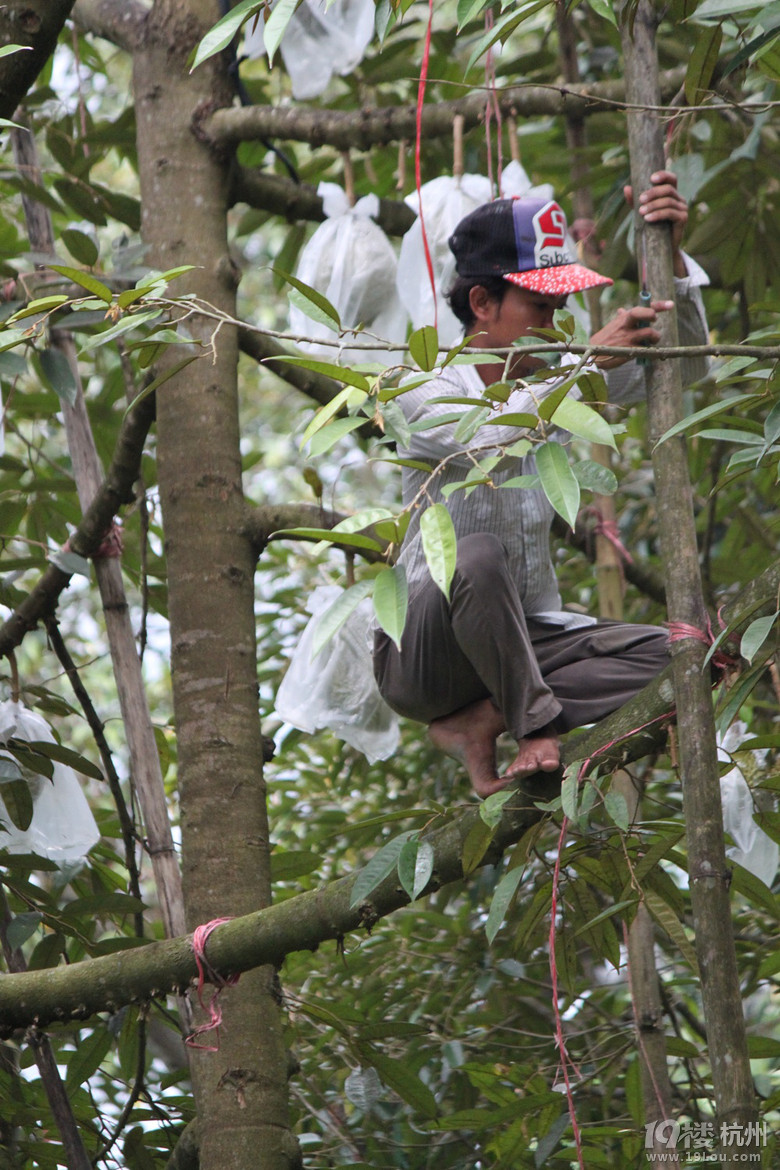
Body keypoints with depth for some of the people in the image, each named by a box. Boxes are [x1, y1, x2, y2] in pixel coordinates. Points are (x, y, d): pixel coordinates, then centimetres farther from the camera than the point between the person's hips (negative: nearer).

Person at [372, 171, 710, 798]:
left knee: (664, 654, -19)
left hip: (528, 641, 6)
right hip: (422, 653, -6)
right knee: (476, 557, -39)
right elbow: (488, 441, -32)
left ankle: (477, 722, -16)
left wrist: (671, 257, -13)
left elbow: (680, 365, 2)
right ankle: (535, 725, -21)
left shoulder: (555, 380, 7)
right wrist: (587, 361, -31)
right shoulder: (426, 390, -10)